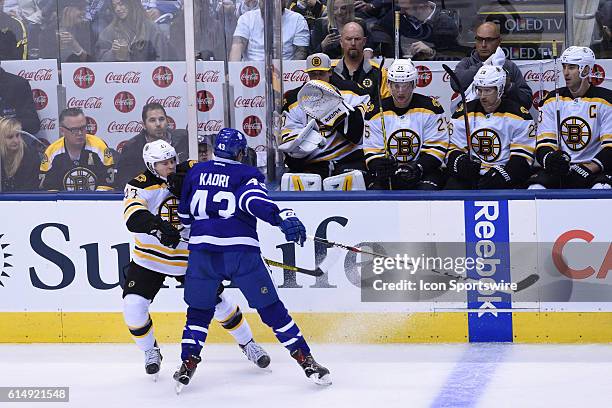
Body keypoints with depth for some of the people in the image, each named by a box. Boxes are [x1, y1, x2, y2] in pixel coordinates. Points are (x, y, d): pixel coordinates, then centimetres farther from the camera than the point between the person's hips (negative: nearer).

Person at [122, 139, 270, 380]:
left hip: (190, 255, 1)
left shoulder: (191, 172, -10)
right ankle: (150, 351, 12)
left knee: (217, 301, 3)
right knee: (133, 306, -14)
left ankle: (247, 343, 25)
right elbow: (133, 215, -36)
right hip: (149, 258, -1)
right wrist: (159, 226, -54)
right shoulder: (140, 186, -19)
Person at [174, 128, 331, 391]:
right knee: (271, 308, 3)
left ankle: (187, 364, 8)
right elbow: (255, 200, -14)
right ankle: (307, 361, 3)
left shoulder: (196, 172, 18)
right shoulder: (247, 174, 7)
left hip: (202, 250, 3)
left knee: (199, 310, 18)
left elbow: (184, 214, 25)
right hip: (240, 250, -2)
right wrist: (283, 217, -27)